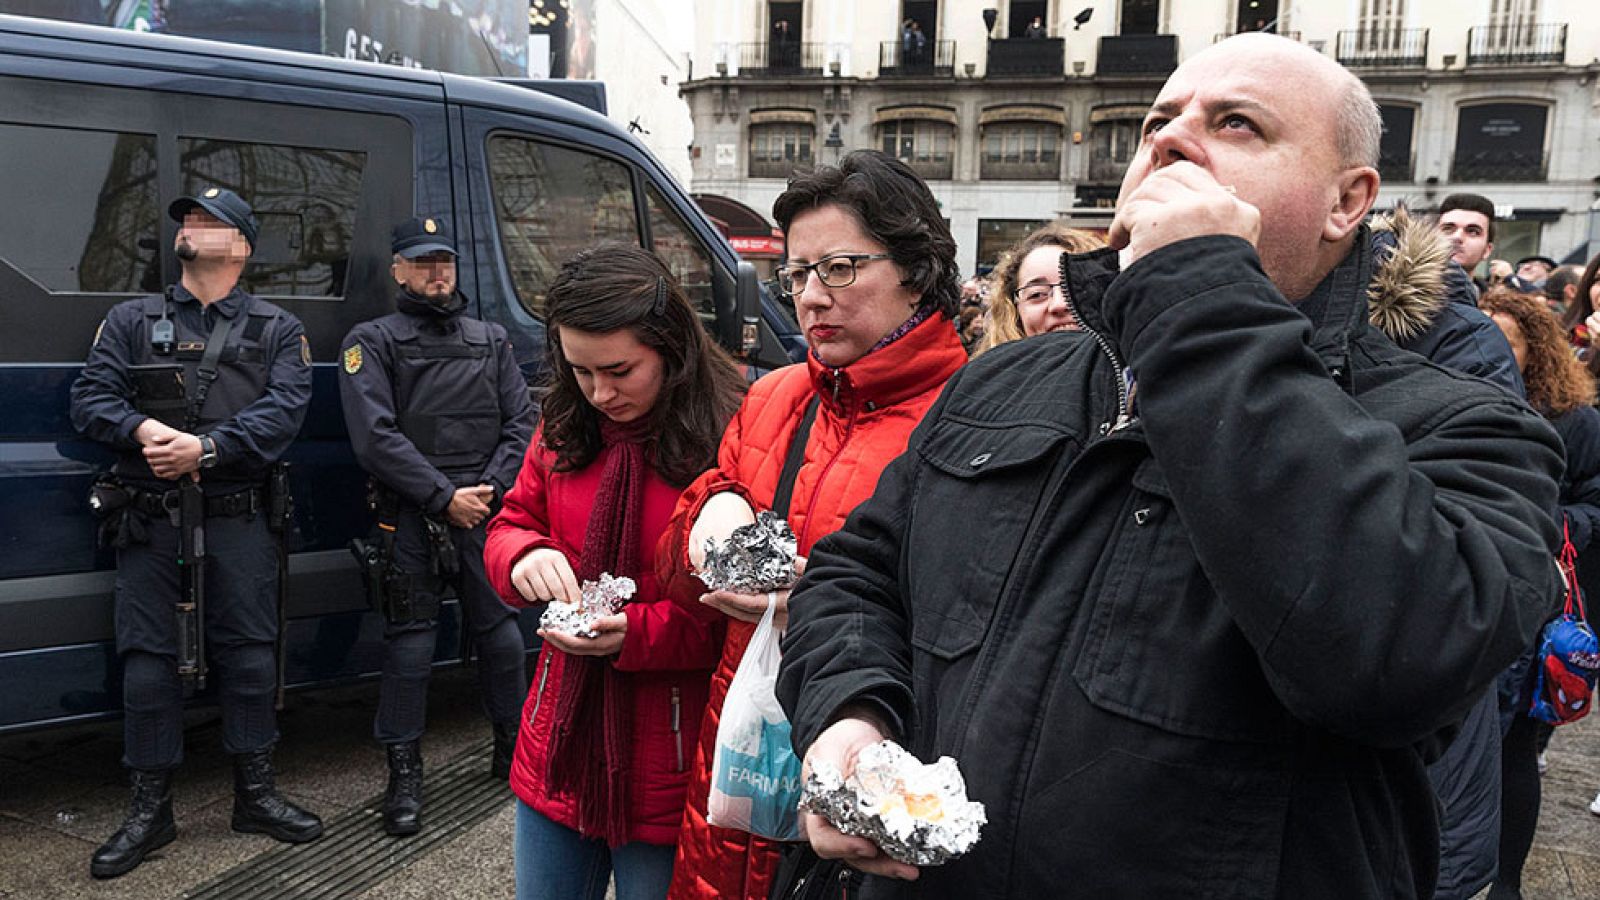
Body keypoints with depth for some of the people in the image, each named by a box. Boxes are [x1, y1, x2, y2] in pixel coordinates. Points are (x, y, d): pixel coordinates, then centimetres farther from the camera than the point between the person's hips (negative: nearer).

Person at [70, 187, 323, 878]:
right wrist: (143, 428, -17)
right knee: (148, 660, 3)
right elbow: (90, 400, 4)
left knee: (249, 654, 4)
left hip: (238, 521, -1)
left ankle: (255, 795, 20)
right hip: (149, 521, 1)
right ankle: (150, 810, 16)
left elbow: (283, 412, -7)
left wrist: (205, 447, -19)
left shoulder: (277, 330, 8)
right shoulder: (131, 321, 13)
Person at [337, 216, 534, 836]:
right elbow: (375, 437, -8)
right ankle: (404, 777, 13)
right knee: (410, 642, 1)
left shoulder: (491, 340, 15)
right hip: (411, 517, -3)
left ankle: (513, 750, 27)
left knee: (501, 631, 9)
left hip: (485, 511, 3)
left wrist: (489, 489, -7)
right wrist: (445, 497, -14)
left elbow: (521, 424, 8)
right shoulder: (372, 342, 3)